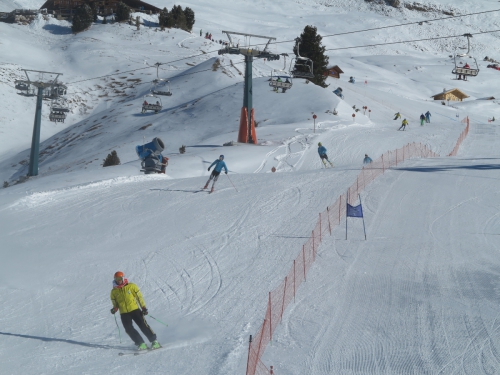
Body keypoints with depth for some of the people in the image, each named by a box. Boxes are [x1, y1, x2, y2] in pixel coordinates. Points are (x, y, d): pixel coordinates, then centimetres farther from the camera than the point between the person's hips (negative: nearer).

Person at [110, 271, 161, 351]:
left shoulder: (131, 286, 0)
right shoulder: (114, 292, 7)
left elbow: (139, 297, 4)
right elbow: (115, 304, 16)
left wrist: (143, 307, -2)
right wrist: (114, 309, -6)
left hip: (134, 309, -2)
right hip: (124, 313, 2)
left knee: (143, 325, -9)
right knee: (129, 329, -12)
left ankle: (154, 341, -3)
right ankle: (141, 344, -5)